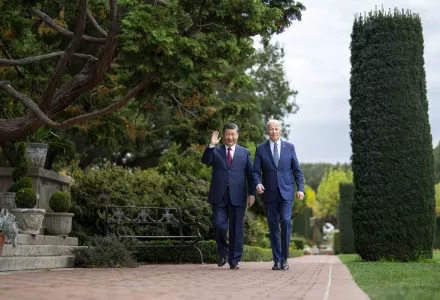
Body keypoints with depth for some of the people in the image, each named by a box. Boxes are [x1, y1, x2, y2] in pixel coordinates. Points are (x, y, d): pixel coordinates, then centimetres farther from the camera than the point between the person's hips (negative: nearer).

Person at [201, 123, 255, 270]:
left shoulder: (245, 153, 11)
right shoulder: (215, 151, 10)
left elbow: (250, 175, 9)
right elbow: (205, 160, -9)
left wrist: (252, 193, 0)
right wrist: (211, 145, -21)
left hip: (237, 197, 0)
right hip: (219, 197, 0)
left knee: (236, 230, 2)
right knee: (218, 226, -8)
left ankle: (234, 261, 10)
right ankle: (223, 252, 18)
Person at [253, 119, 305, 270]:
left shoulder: (289, 147, 7)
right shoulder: (261, 149, 4)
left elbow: (297, 170, 8)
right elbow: (256, 171, 2)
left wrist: (301, 188, -3)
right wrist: (258, 184, -18)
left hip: (286, 192, 0)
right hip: (269, 194, 1)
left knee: (285, 221, -14)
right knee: (273, 227, 3)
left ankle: (284, 258, -2)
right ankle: (277, 260, 10)